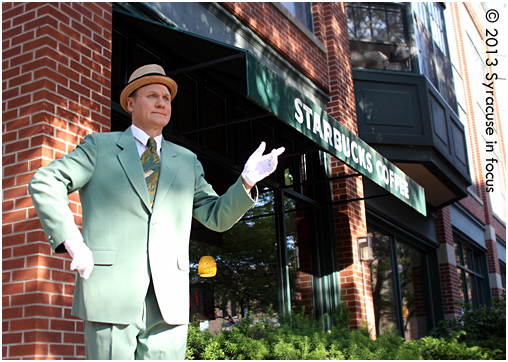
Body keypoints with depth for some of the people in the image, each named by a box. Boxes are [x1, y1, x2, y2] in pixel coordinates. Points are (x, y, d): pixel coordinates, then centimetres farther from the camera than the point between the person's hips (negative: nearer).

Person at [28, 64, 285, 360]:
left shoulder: (187, 161, 20)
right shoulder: (100, 146, 11)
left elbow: (217, 217, 17)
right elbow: (44, 183, 3)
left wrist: (247, 181, -2)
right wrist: (72, 242, -9)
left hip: (169, 302, 3)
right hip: (112, 294, -3)